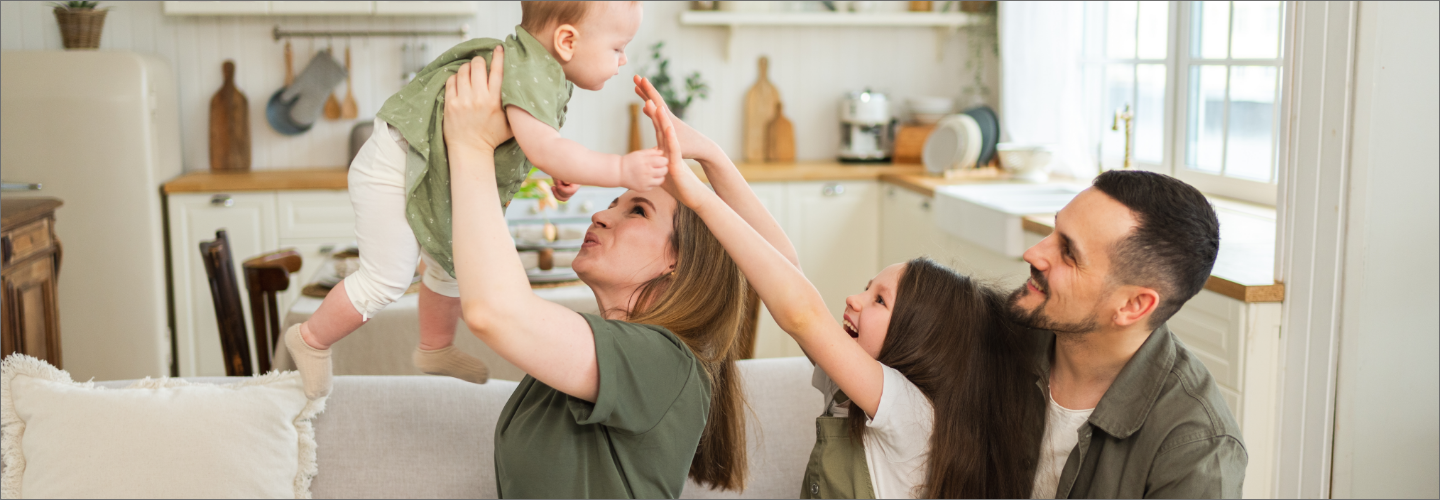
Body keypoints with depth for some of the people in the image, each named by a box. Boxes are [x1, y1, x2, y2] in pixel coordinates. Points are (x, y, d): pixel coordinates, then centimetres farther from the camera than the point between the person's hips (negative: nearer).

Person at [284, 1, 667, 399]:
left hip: (434, 181, 10)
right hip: (395, 169, -10)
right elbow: (542, 148, -44)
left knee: (451, 267, 23)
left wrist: (560, 174, -2)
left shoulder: (553, 79, 1)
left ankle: (435, 350, 45)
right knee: (387, 280, -4)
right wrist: (621, 171, -43)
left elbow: (542, 142, 17)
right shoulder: (526, 72, -32)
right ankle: (311, 339, 19)